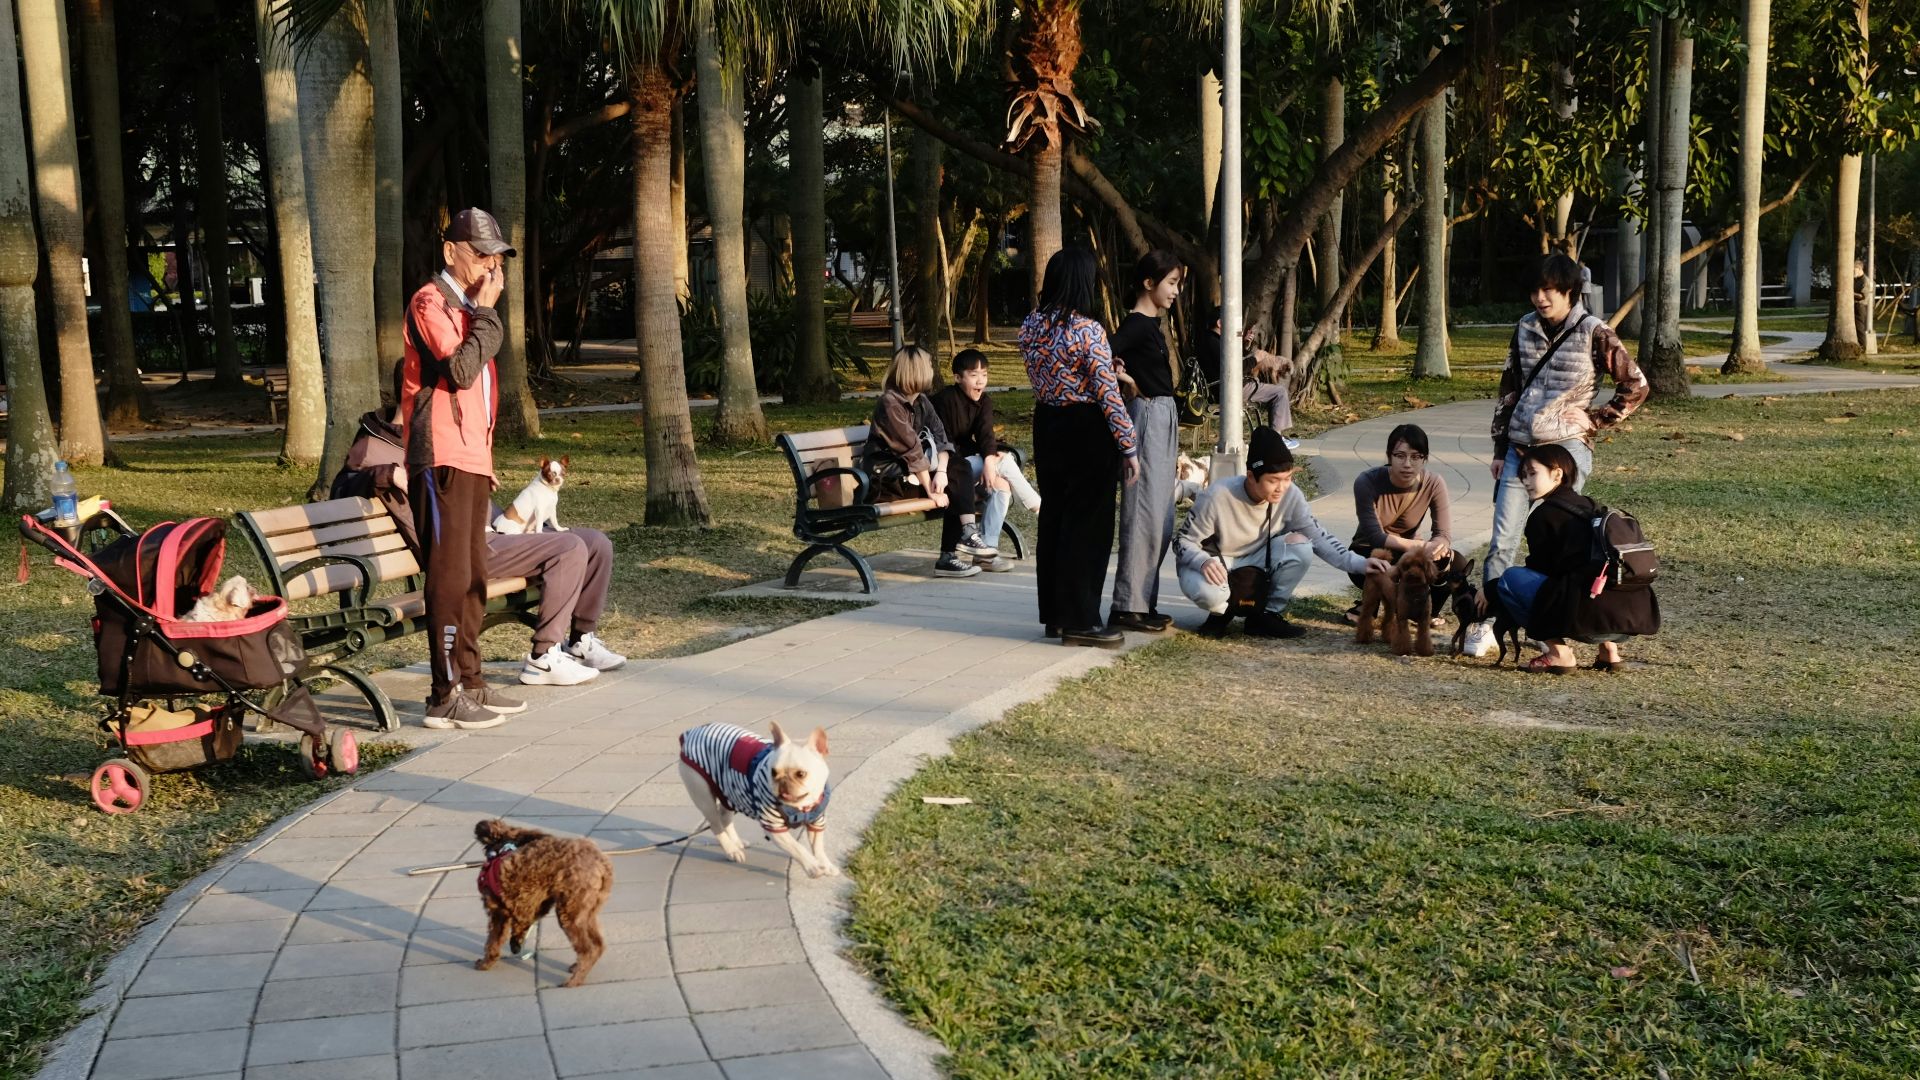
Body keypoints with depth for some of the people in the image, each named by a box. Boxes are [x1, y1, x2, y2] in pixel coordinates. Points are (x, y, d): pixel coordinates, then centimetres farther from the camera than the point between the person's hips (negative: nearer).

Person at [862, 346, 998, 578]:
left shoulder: (921, 401, 9)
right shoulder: (890, 403, -17)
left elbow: (940, 438, -2)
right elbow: (911, 450, -21)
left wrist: (942, 471, -21)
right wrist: (931, 490, -23)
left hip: (914, 470, 8)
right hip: (889, 478, -8)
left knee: (960, 468, -12)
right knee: (957, 483, -18)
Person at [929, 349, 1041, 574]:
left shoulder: (984, 402, 6)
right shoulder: (946, 399, -14)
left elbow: (985, 433, -10)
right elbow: (944, 441, -16)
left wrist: (989, 459, -31)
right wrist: (987, 455, -17)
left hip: (968, 460, 7)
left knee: (1001, 484, -18)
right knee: (1004, 462, -21)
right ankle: (1037, 506, -7)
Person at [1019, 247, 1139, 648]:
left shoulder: (1031, 326, 3)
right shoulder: (1087, 330, -17)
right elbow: (1108, 393, -17)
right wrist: (1129, 446, -10)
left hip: (1046, 427, 7)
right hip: (1086, 430, -7)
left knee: (1053, 518, 15)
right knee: (1088, 524, 0)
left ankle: (1054, 613, 22)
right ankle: (1079, 621, 4)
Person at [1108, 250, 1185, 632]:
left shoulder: (1153, 324, 15)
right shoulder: (1136, 325, -14)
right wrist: (1126, 380, -12)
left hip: (1165, 418, 10)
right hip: (1147, 417, -10)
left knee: (1161, 517, 12)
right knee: (1144, 514, -7)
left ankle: (1145, 602, 18)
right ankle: (1127, 607, -2)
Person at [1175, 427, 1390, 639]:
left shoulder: (1290, 496, -17)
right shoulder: (1217, 497, -28)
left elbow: (1318, 537, -11)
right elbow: (1183, 541, -19)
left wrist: (1358, 563, -25)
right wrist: (1203, 561, -41)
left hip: (1254, 562, 4)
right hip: (1214, 565, -4)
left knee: (1301, 547, -25)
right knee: (1206, 591, -40)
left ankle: (1269, 614, -4)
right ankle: (1221, 612, 0)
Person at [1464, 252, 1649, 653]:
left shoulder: (1593, 333, -5)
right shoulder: (1525, 328, 9)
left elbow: (1636, 386, -1)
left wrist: (1595, 420, -5)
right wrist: (1499, 449, 11)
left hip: (1566, 448, -4)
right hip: (1519, 448, 4)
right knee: (1502, 540, 0)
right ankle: (1485, 622, 5)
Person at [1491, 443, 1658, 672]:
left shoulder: (1544, 514, 3)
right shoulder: (1589, 508, 26)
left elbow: (1539, 568, 8)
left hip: (1591, 615, -8)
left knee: (1510, 577, 3)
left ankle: (1559, 653, 0)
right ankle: (1609, 647, 19)